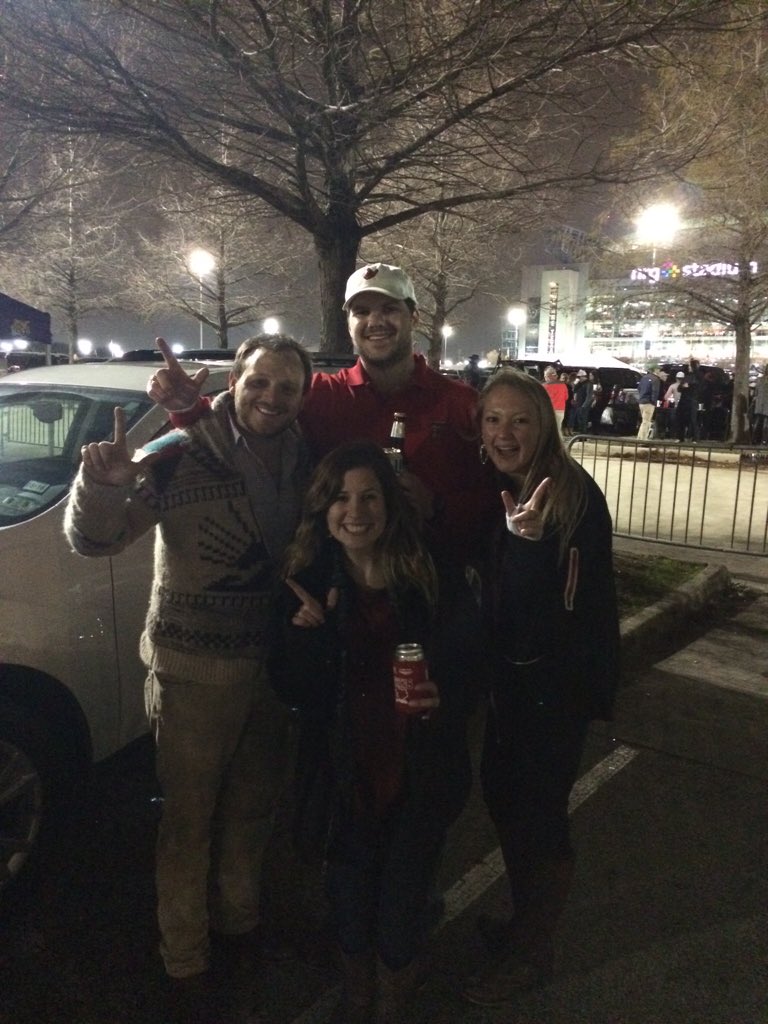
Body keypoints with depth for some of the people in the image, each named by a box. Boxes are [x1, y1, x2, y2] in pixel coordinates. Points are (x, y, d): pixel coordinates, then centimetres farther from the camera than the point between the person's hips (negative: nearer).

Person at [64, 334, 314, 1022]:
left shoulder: (305, 463, -4)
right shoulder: (180, 459, -18)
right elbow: (94, 540, -18)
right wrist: (103, 485, -37)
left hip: (275, 666, 5)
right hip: (195, 671, -4)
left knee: (253, 806, 23)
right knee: (190, 818, 12)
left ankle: (239, 915, 49)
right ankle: (185, 957, 36)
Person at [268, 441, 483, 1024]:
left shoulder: (437, 579, -12)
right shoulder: (309, 583, -7)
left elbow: (471, 670, -6)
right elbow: (292, 691, -7)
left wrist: (444, 699, -26)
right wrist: (305, 635, -24)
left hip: (421, 775, -1)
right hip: (344, 773, 2)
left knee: (402, 907, 13)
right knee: (349, 897, 19)